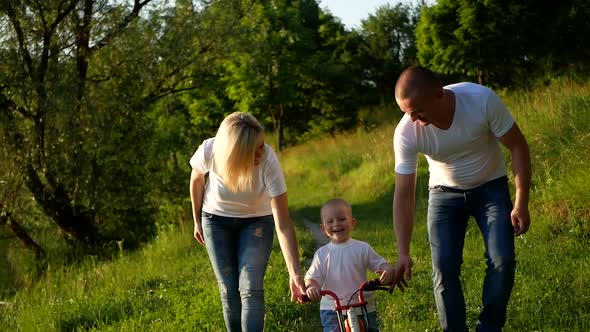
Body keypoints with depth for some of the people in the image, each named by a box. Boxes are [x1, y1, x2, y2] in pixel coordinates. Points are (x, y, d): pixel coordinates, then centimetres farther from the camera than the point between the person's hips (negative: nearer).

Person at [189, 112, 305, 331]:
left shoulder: (268, 161, -34)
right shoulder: (209, 151, -30)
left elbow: (283, 225, -33)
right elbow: (197, 179, -4)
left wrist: (295, 274, -39)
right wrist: (197, 220, 7)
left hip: (257, 220, -1)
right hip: (217, 219, 1)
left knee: (251, 289, -15)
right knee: (229, 291, 1)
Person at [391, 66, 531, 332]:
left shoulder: (482, 100, -32)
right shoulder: (406, 132, -27)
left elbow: (517, 146, -17)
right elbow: (404, 195, -20)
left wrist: (521, 203, -18)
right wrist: (403, 253, -22)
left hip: (491, 187, -1)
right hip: (445, 193, 1)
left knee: (502, 260, -14)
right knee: (443, 267, -11)